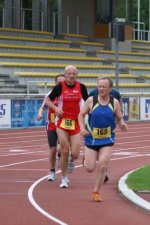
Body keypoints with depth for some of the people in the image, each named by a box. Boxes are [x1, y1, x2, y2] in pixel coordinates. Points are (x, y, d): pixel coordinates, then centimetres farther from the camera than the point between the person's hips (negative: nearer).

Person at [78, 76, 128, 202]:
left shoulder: (115, 103, -4)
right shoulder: (91, 100, -6)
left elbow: (120, 118, 6)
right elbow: (81, 115, 3)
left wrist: (122, 125, -17)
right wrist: (82, 128, -12)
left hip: (107, 140, 0)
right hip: (91, 138, 0)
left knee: (102, 165, -15)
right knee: (90, 168, -1)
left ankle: (96, 192, 2)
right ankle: (87, 158, 39)